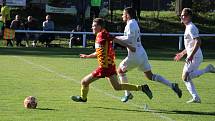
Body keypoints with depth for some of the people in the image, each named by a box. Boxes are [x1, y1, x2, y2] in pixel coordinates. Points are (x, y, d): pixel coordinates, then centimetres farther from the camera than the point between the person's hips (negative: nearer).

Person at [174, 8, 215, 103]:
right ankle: (196, 98, 11)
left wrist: (191, 55, -30)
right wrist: (182, 53, 28)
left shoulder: (191, 28, -14)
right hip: (192, 57, 10)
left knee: (185, 77, -15)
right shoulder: (188, 28, 18)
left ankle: (207, 69, -12)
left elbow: (198, 42, -25)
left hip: (195, 57, -10)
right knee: (186, 78, 11)